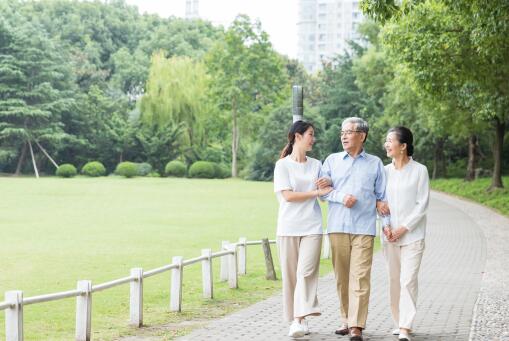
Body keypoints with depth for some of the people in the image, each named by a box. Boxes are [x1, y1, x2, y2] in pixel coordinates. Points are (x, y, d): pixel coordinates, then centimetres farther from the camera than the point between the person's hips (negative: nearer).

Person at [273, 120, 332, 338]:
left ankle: (299, 321, -20)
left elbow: (326, 191, 19)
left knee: (306, 272, -12)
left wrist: (328, 187, -2)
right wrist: (317, 192, -9)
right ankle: (296, 319, 12)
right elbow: (288, 195, -8)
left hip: (312, 227, 2)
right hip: (289, 227, -2)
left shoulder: (316, 165, 13)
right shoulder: (283, 165, 1)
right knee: (290, 275, 1)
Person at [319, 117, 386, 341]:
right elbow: (322, 190, 7)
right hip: (337, 227, 2)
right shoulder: (332, 160, 12)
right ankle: (345, 320, 15)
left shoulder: (375, 163, 10)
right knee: (342, 276, 4)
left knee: (360, 277, -9)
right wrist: (341, 197, -10)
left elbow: (382, 196, 13)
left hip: (364, 228, -2)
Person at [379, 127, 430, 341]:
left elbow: (422, 205, -5)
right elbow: (381, 202, 10)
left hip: (412, 234, -4)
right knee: (394, 280, 7)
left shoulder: (419, 171, -4)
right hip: (390, 235, 4)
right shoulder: (385, 171, 8)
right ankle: (399, 322, 18)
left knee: (408, 280, -11)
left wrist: (404, 228, -11)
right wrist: (386, 225, -6)